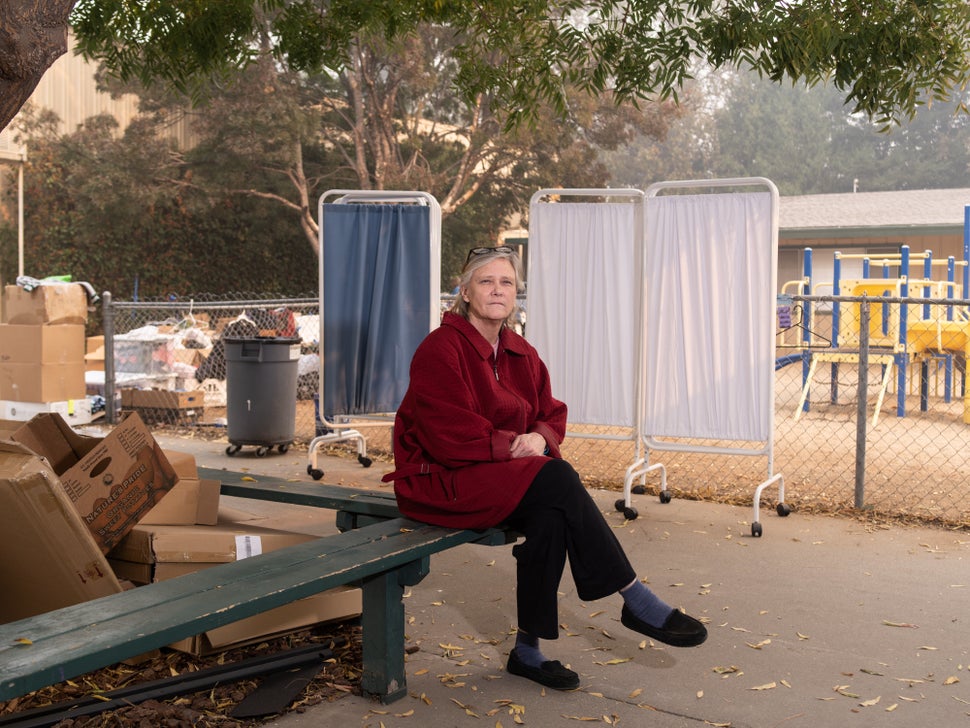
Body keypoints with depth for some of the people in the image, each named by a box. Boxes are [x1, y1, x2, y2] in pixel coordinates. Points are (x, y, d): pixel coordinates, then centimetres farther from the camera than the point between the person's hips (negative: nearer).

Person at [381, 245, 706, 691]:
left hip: (502, 471, 7)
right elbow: (449, 436, -20)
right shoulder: (441, 349, -12)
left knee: (550, 515, -27)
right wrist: (512, 445, -17)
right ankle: (637, 602, -19)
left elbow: (552, 414, 15)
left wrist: (540, 439, -8)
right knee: (559, 480, -28)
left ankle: (529, 650, -15)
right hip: (438, 478, -7)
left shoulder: (522, 354, 12)